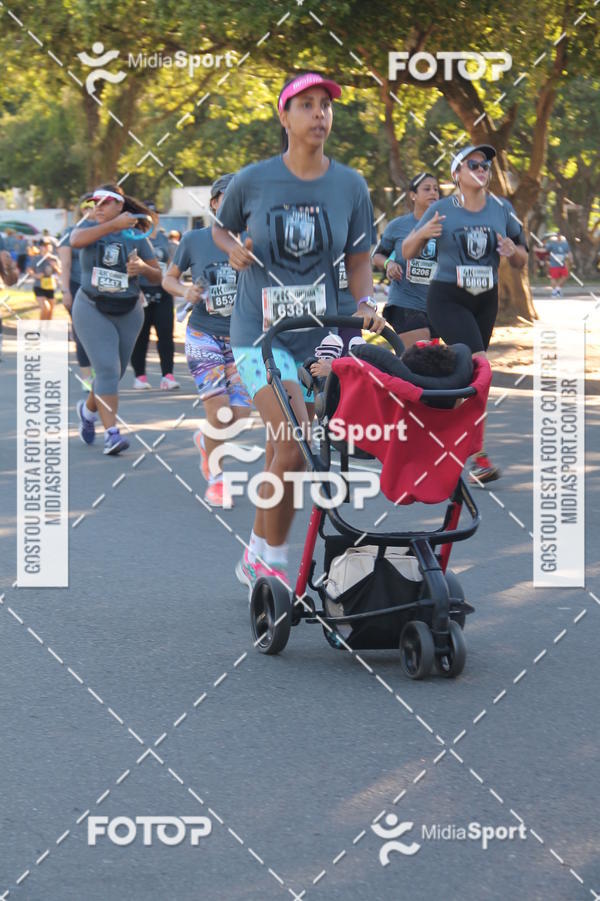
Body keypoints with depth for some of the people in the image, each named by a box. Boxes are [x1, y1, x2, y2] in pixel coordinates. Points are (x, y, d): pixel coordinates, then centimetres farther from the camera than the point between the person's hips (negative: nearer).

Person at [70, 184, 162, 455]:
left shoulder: (137, 237, 2)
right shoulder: (89, 228, -1)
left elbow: (158, 277, 2)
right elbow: (76, 240, -27)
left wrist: (143, 268, -21)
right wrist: (114, 225, -33)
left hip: (128, 313, 3)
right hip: (92, 309, -3)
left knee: (113, 373, 12)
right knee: (107, 369, -17)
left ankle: (88, 409, 42)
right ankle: (112, 433, -19)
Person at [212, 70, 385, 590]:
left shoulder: (350, 186, 1)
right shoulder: (253, 181, -4)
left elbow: (359, 259, 9)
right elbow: (221, 229, 15)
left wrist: (366, 303, -9)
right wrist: (235, 249, -7)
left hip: (320, 334, 3)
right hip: (261, 334, -3)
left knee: (282, 453, 9)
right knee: (295, 443, -21)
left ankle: (258, 558, 26)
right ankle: (273, 561, -6)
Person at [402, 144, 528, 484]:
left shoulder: (502, 209, 3)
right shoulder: (442, 210, -5)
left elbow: (522, 261, 9)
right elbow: (407, 253, 1)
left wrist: (513, 251, -15)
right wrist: (422, 233, -20)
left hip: (486, 300, 5)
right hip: (447, 299, -5)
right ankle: (480, 456, -19)